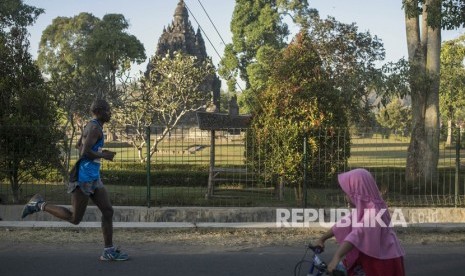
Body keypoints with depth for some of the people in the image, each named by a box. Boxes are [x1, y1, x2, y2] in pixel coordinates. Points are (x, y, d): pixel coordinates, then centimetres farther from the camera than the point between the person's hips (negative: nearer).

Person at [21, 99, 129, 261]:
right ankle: (40, 205, 10)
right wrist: (103, 155, -12)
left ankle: (109, 252, 6)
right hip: (84, 178, -10)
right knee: (75, 218, -1)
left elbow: (79, 146, 28)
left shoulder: (92, 126, 15)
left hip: (93, 178, 10)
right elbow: (85, 152, -26)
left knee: (108, 211, 4)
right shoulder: (94, 127, -15)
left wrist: (100, 151, 21)